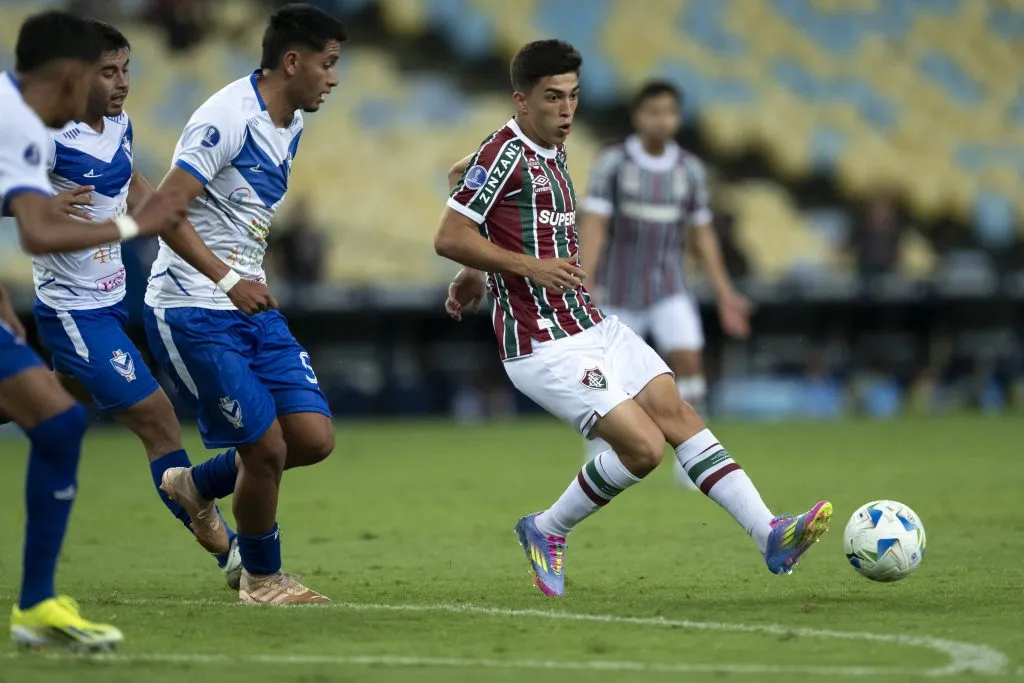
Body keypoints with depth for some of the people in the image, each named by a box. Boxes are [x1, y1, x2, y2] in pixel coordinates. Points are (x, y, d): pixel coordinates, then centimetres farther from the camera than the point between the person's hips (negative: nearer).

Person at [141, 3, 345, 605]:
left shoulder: (291, 124, 10)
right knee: (267, 446, -8)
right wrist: (229, 279, -26)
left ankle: (200, 487, 23)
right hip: (192, 311, -8)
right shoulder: (228, 118, -18)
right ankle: (261, 577, 14)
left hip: (251, 306, 8)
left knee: (314, 438, -1)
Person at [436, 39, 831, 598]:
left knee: (677, 413, -2)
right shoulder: (505, 152, -14)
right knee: (644, 447, -15)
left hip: (593, 327, 9)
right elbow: (448, 238, -18)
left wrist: (473, 276, 34)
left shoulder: (553, 151, 14)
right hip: (546, 349, -9)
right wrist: (529, 267, -23)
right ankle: (547, 532, 7)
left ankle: (771, 536, -5)